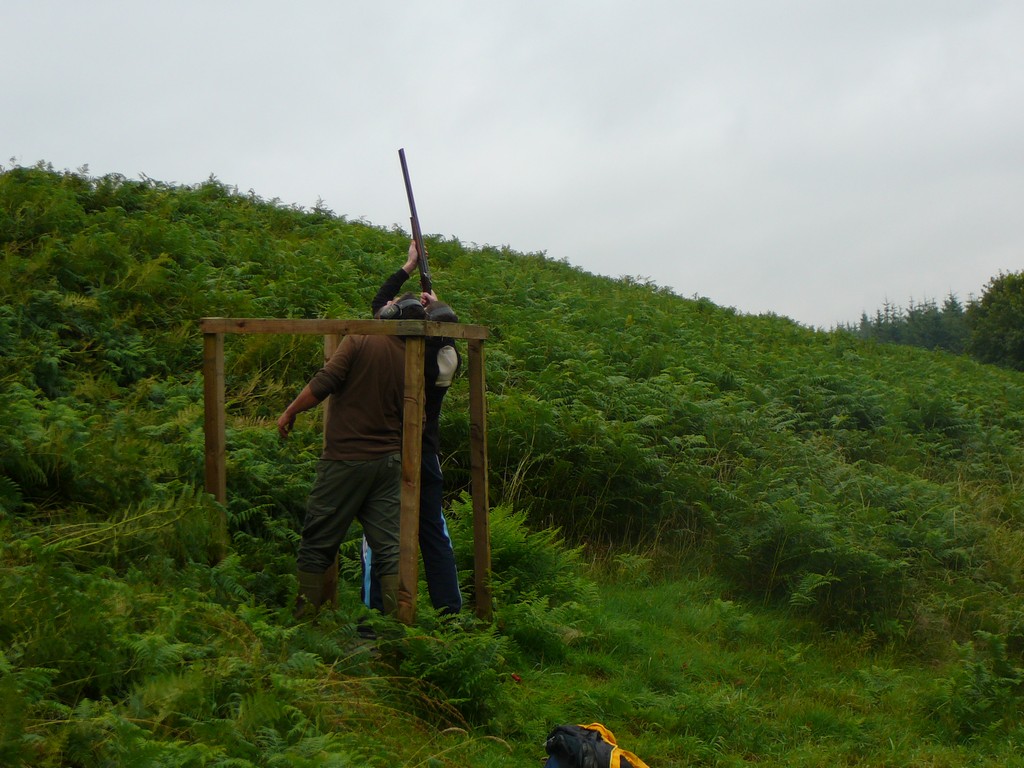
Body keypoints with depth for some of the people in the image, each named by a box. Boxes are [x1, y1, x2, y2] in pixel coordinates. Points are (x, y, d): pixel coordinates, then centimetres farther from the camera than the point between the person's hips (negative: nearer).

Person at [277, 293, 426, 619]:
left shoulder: (359, 341, -9)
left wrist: (290, 412, -4)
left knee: (317, 542, 6)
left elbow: (325, 382, -15)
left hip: (347, 458, -4)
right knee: (389, 545, 5)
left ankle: (304, 617, 10)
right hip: (389, 460, 4)